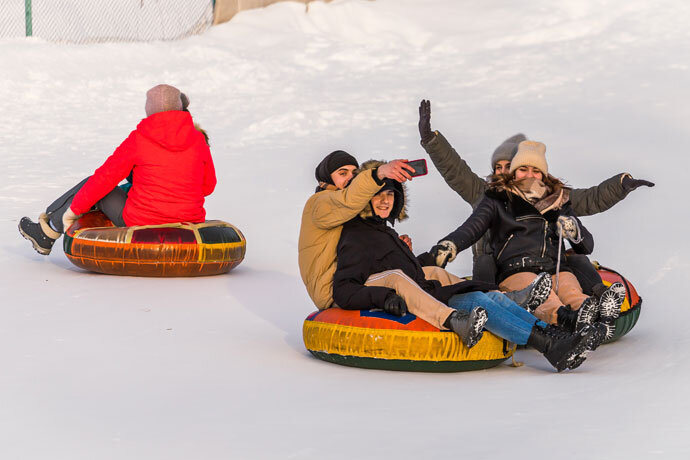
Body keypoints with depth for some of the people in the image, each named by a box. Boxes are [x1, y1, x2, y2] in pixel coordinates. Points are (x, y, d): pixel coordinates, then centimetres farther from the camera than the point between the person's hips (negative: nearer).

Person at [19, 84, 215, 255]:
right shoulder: (198, 140, -1)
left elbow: (104, 178, -6)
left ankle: (47, 234, 35)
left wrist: (73, 209, 5)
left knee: (94, 185, 19)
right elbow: (207, 185, 10)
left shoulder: (138, 139, -10)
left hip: (140, 225, -4)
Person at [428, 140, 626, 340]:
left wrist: (574, 231, 4)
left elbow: (587, 246, 28)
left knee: (572, 292, -35)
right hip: (515, 271, -3)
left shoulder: (559, 202, 29)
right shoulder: (497, 200, 22)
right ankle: (567, 319, -71)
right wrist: (449, 245, -17)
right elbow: (471, 228, 6)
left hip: (556, 270, 3)